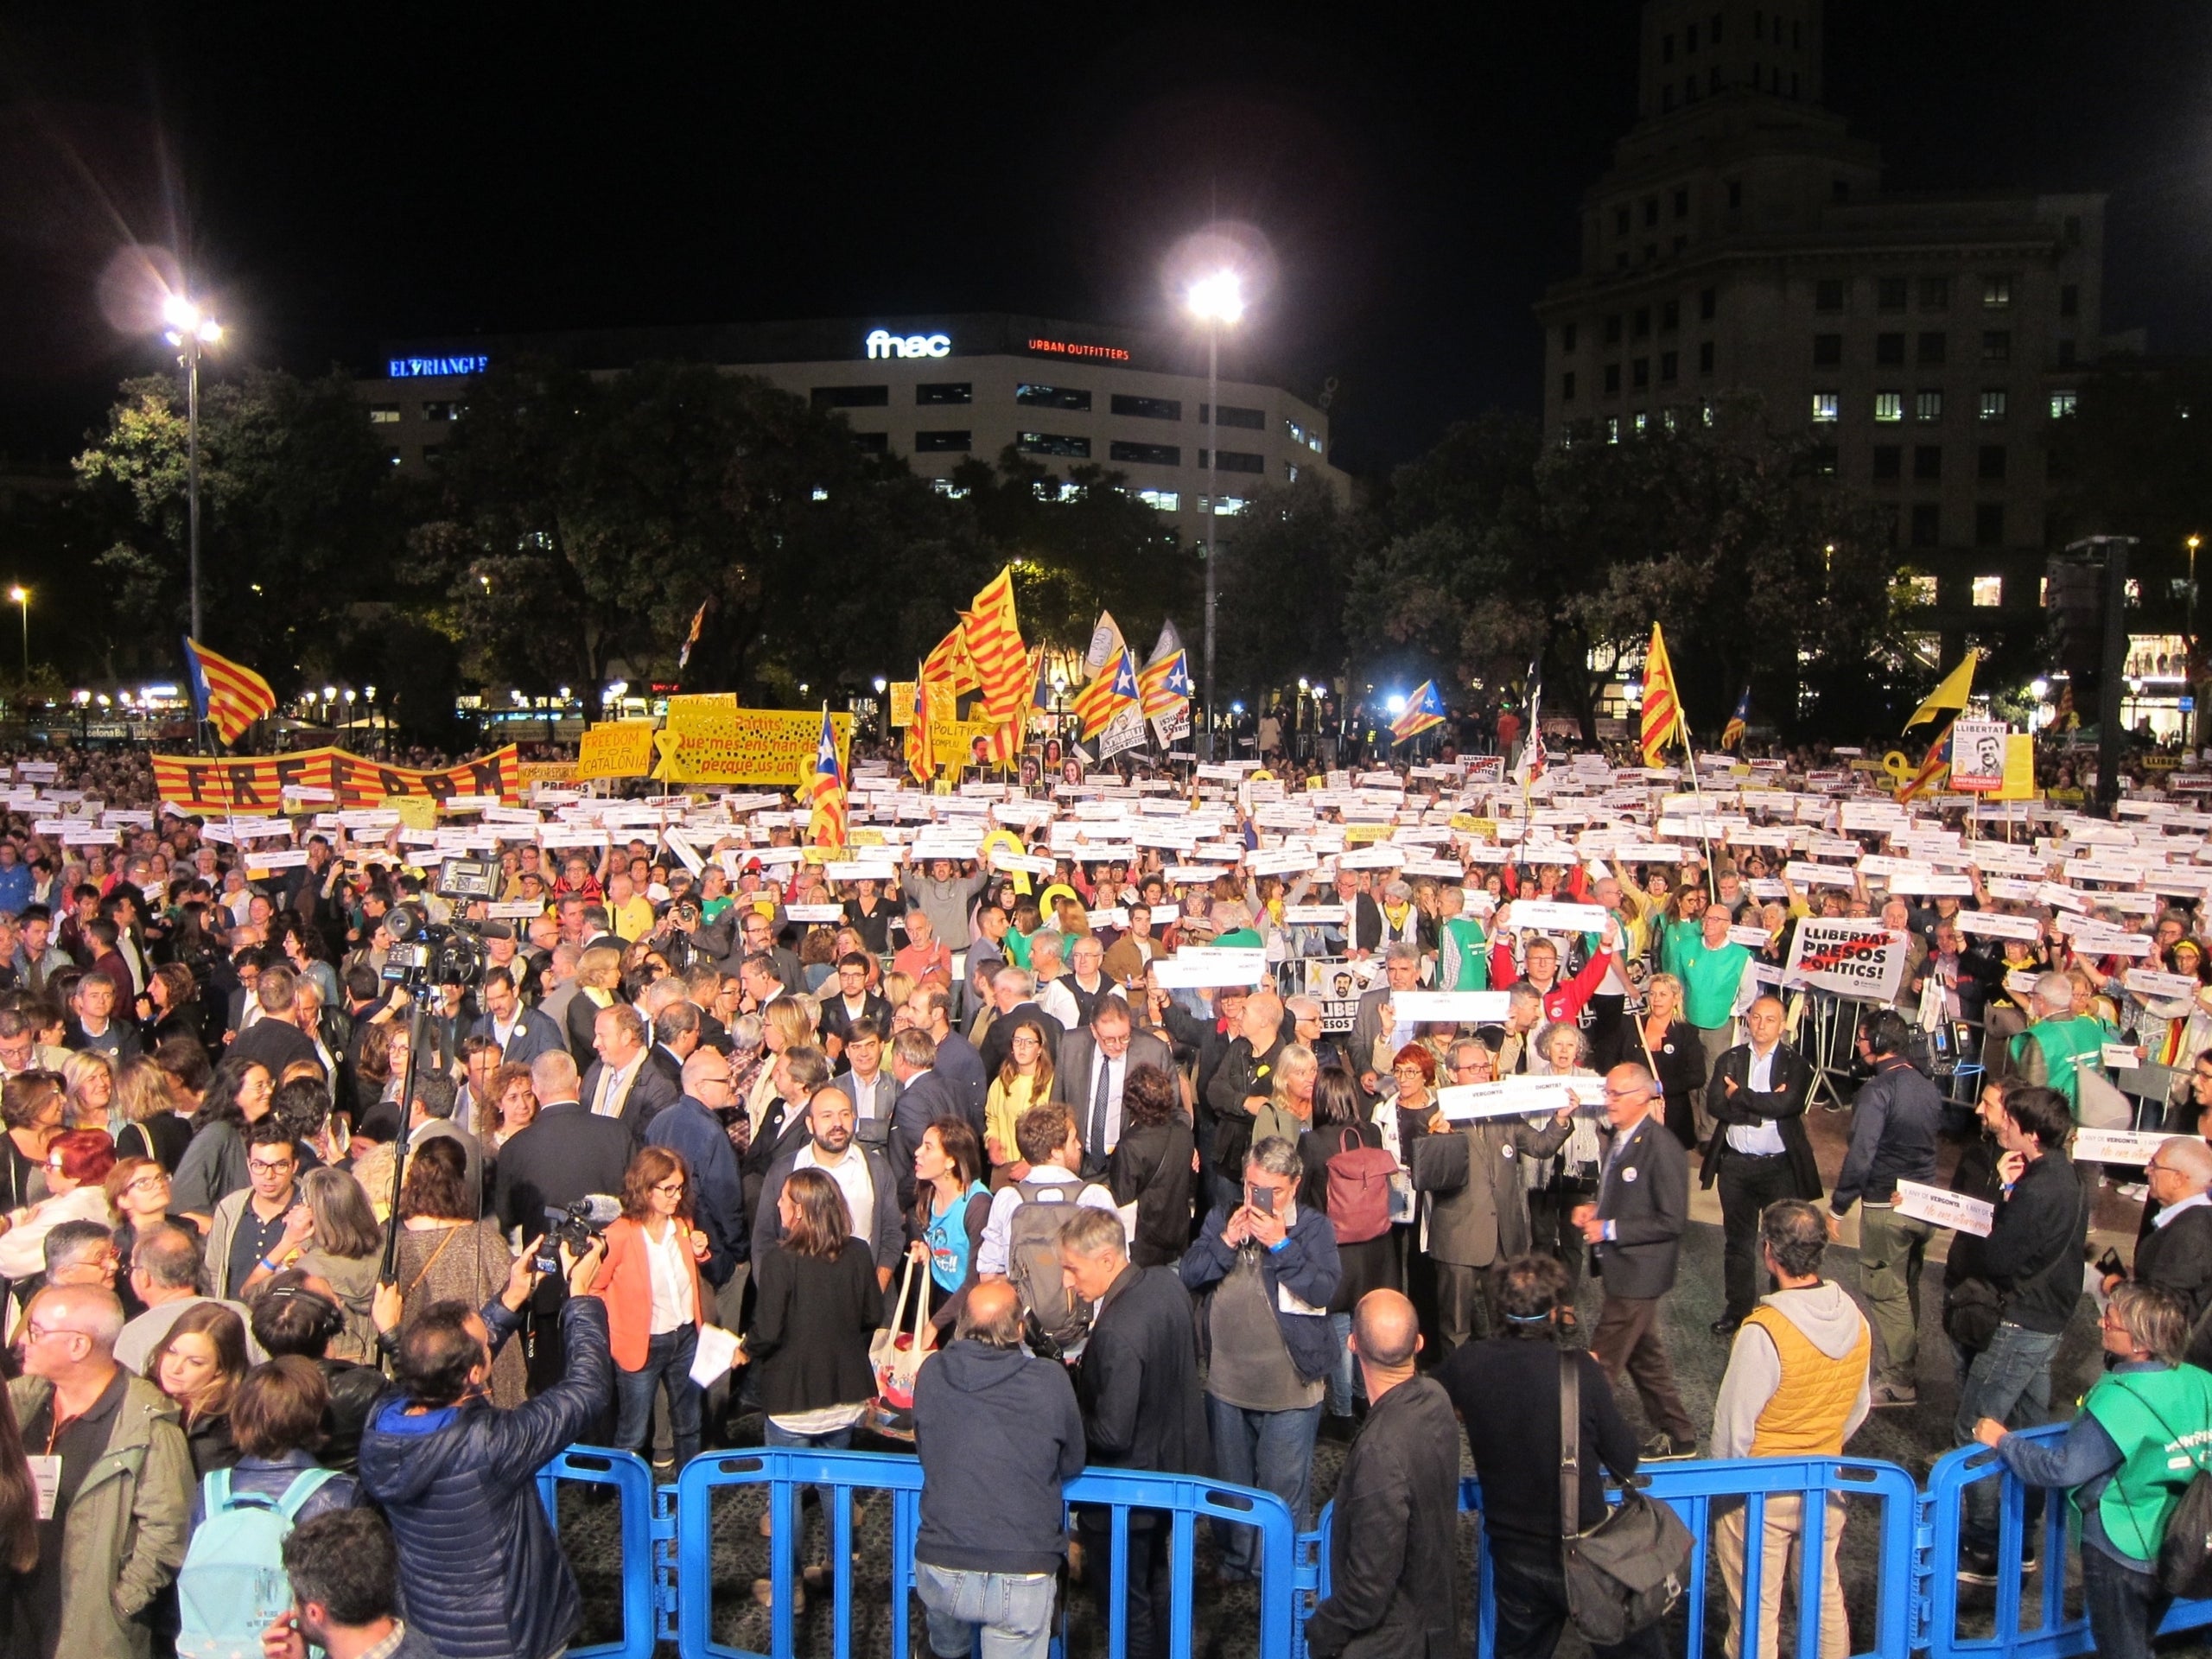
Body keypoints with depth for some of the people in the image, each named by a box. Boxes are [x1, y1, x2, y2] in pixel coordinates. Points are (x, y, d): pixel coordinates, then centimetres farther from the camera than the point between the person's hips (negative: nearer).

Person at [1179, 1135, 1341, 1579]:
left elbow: (1323, 1291, -18)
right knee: (1229, 1486, 20)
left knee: (1283, 1493, 4)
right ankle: (1234, 1565, 38)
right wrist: (1227, 1241, -19)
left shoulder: (1313, 1227, -6)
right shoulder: (1221, 1218, 3)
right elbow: (1190, 1276, -5)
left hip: (1289, 1388, -4)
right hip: (1226, 1382, 4)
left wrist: (1280, 1244, -25)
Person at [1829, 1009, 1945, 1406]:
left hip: (1885, 1206, -8)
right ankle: (1909, 1370, 29)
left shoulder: (1877, 1090, -19)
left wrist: (1838, 1206, -17)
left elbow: (1860, 1154, -24)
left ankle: (1899, 1381, 8)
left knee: (1885, 1291, 3)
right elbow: (1934, 1138, 15)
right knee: (1907, 1289, 19)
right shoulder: (1929, 1089, 6)